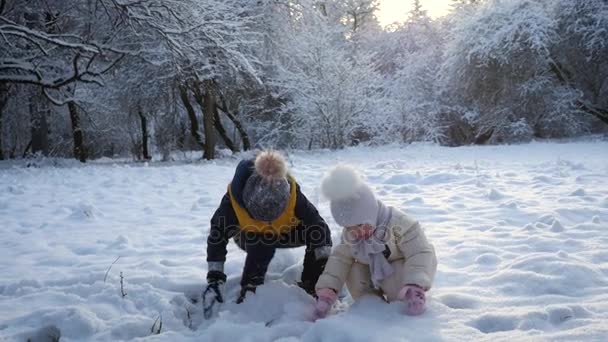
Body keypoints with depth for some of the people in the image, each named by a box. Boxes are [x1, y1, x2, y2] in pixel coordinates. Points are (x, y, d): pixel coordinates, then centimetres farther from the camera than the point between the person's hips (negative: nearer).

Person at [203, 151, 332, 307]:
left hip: (285, 231, 2)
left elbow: (319, 226, -30)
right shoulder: (234, 198, -37)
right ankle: (249, 288, -17)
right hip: (250, 235, -2)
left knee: (315, 234, -25)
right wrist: (214, 280, -29)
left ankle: (310, 286, -8)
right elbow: (217, 239, -27)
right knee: (262, 246, -37)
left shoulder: (292, 194, -37)